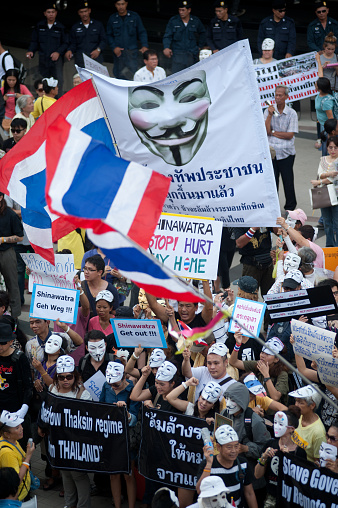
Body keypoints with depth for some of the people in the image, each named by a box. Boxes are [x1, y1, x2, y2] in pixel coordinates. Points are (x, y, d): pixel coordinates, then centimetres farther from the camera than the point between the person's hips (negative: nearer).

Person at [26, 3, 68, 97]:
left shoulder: (60, 27, 2)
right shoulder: (39, 26, 8)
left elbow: (65, 43, 3)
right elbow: (34, 41, 13)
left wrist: (58, 52, -12)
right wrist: (31, 51, -5)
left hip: (57, 58, -3)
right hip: (43, 58, 3)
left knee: (58, 80, -11)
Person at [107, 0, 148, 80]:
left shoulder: (135, 16, 4)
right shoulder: (112, 19, 8)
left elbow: (142, 32, 5)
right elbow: (109, 35, 11)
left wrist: (144, 46, -10)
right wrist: (114, 47, -4)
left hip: (132, 51, -2)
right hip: (118, 51, 2)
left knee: (133, 71, -14)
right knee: (118, 73, 2)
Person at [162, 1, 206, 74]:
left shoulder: (196, 21, 6)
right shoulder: (173, 21, 0)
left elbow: (202, 33, 23)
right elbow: (167, 36, -3)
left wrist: (200, 46, 17)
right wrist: (166, 48, -20)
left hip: (192, 54, 2)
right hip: (178, 54, -2)